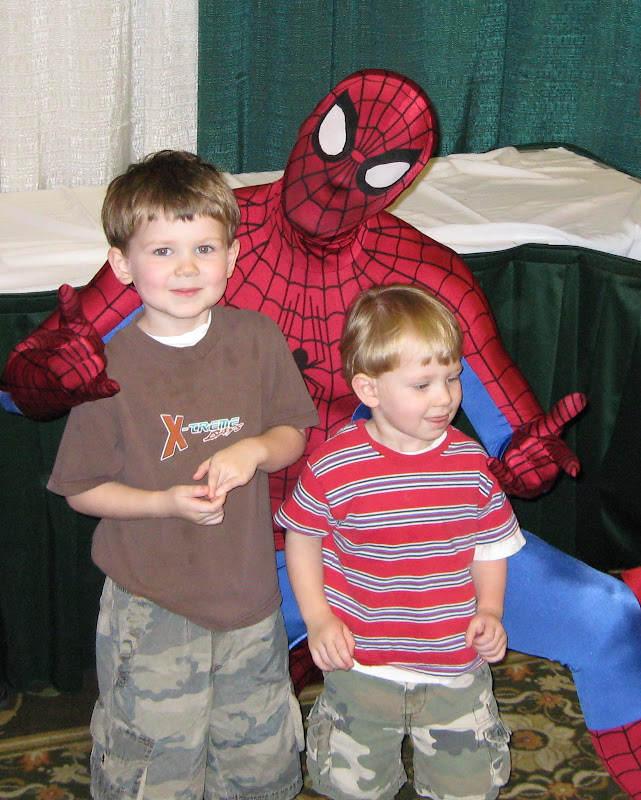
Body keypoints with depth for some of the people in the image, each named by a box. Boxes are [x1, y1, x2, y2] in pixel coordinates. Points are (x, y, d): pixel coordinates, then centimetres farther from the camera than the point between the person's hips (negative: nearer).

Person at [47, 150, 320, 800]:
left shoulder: (258, 340, -5)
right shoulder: (110, 369, -14)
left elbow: (295, 434, 6)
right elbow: (82, 489, -7)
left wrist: (253, 450, -15)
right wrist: (166, 502, -22)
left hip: (248, 589, 3)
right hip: (152, 603, -3)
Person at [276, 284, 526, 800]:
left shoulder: (471, 462, -6)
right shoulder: (333, 466, -14)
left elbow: (491, 543, 6)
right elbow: (302, 536, -1)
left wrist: (489, 612, -6)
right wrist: (318, 618, -8)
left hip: (456, 669, 2)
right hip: (363, 670, -2)